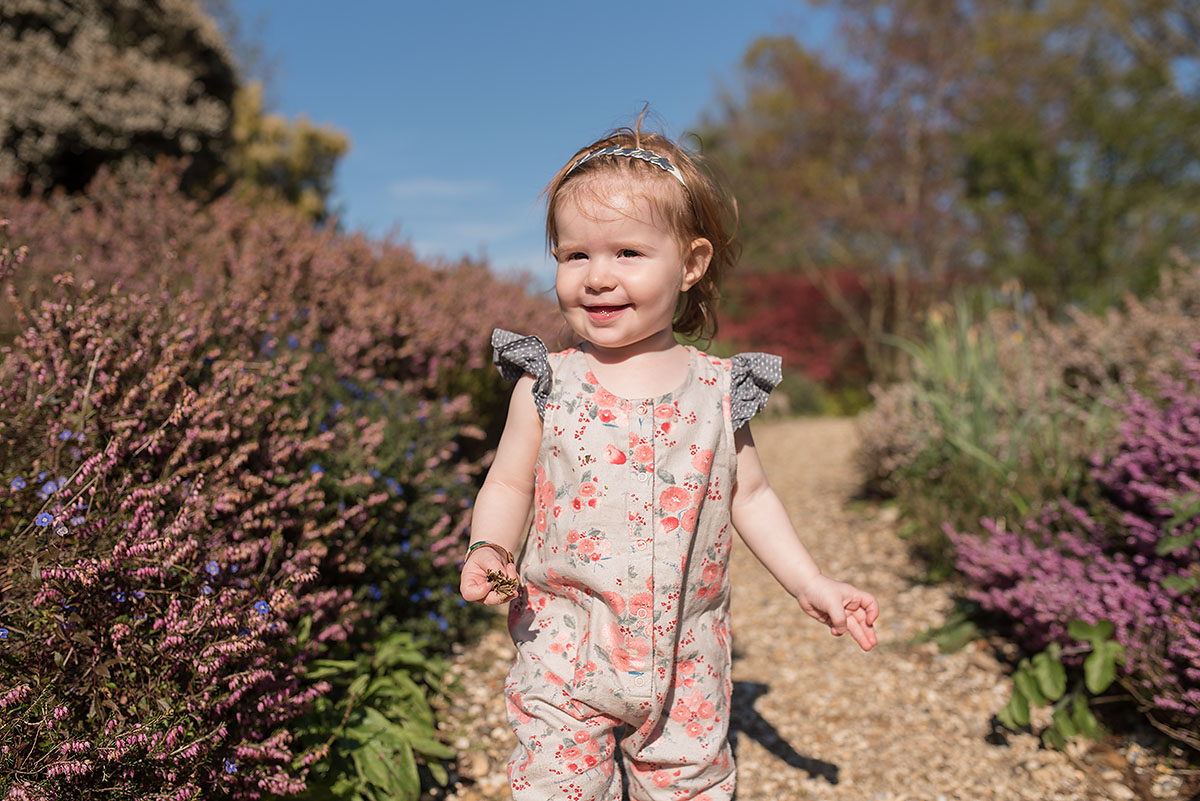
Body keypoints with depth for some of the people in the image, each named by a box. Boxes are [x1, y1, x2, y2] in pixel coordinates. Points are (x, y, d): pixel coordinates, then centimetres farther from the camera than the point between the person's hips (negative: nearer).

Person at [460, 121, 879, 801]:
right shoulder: (549, 385, -6)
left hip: (686, 661, 2)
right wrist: (489, 551, -17)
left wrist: (811, 584, 3)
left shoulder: (719, 390, -3)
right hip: (565, 654, -1)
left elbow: (749, 495, 7)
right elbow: (509, 485, 1)